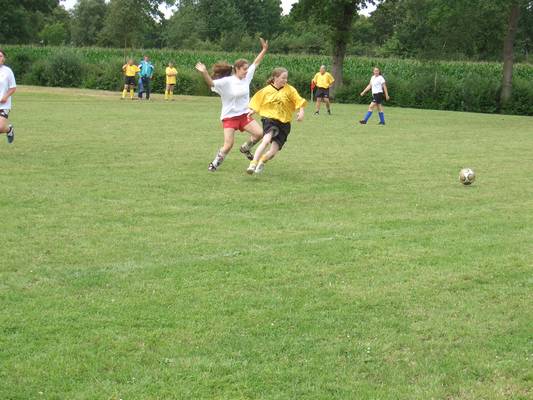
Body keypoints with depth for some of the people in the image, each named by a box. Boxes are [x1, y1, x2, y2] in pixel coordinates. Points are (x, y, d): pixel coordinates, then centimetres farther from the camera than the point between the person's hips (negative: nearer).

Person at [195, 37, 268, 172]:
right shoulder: (226, 82, -17)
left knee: (259, 133, -9)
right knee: (228, 145, -10)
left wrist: (264, 50, 11)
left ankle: (245, 148, 19)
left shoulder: (246, 77, 2)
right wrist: (204, 73, -48)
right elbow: (211, 83, -30)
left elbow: (256, 63, 12)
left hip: (244, 115, 6)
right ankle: (215, 163, 13)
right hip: (229, 117, -6)